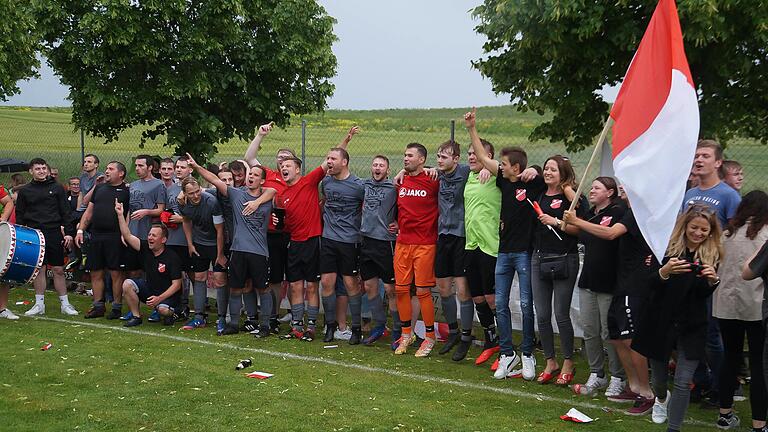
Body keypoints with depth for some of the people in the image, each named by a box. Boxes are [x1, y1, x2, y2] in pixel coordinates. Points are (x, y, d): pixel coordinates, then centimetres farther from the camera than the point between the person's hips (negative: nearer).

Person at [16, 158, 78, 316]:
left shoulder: (57, 188, 5)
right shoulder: (24, 191, 8)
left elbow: (66, 212, 4)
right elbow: (20, 216, 10)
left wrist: (68, 233, -3)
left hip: (54, 234, -1)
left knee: (59, 269, 1)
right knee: (39, 269, 5)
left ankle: (65, 304, 8)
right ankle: (39, 304, 13)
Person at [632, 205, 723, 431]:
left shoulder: (711, 255, 0)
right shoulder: (669, 248, -7)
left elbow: (703, 294, -3)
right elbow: (653, 284, -13)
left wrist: (713, 280, -25)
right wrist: (665, 271, -35)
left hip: (691, 327, 0)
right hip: (661, 321, 0)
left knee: (683, 382, -6)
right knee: (659, 377, 17)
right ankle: (662, 398, 51)